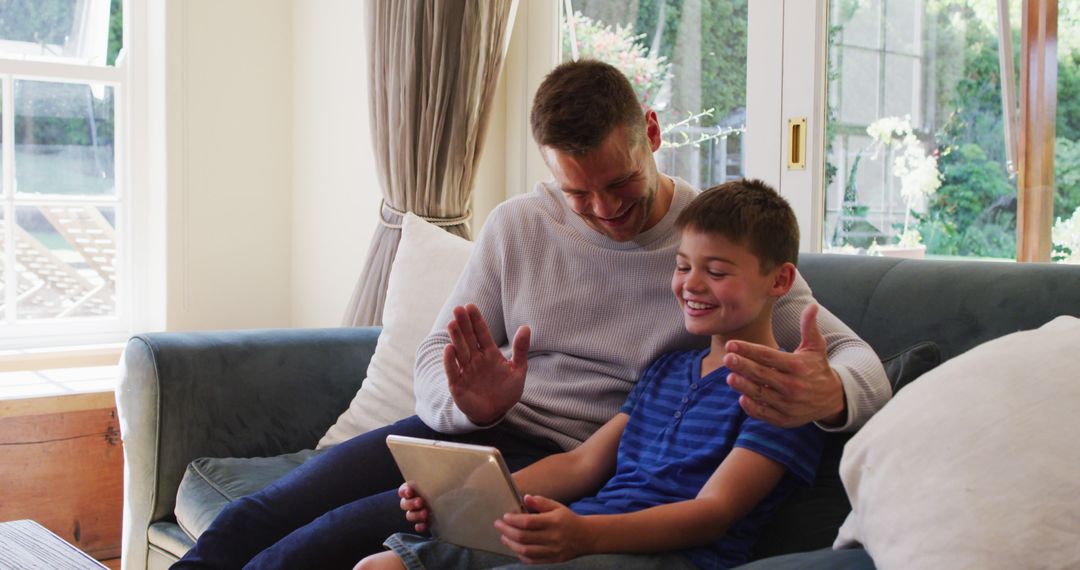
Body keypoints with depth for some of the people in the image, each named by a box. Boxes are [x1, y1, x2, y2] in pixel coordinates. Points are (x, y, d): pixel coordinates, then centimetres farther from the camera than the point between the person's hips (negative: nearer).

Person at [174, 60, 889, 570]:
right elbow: (435, 359, 7)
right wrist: (471, 398, -20)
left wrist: (831, 395, -35)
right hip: (467, 428, 5)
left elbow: (859, 359, -8)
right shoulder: (517, 225, 6)